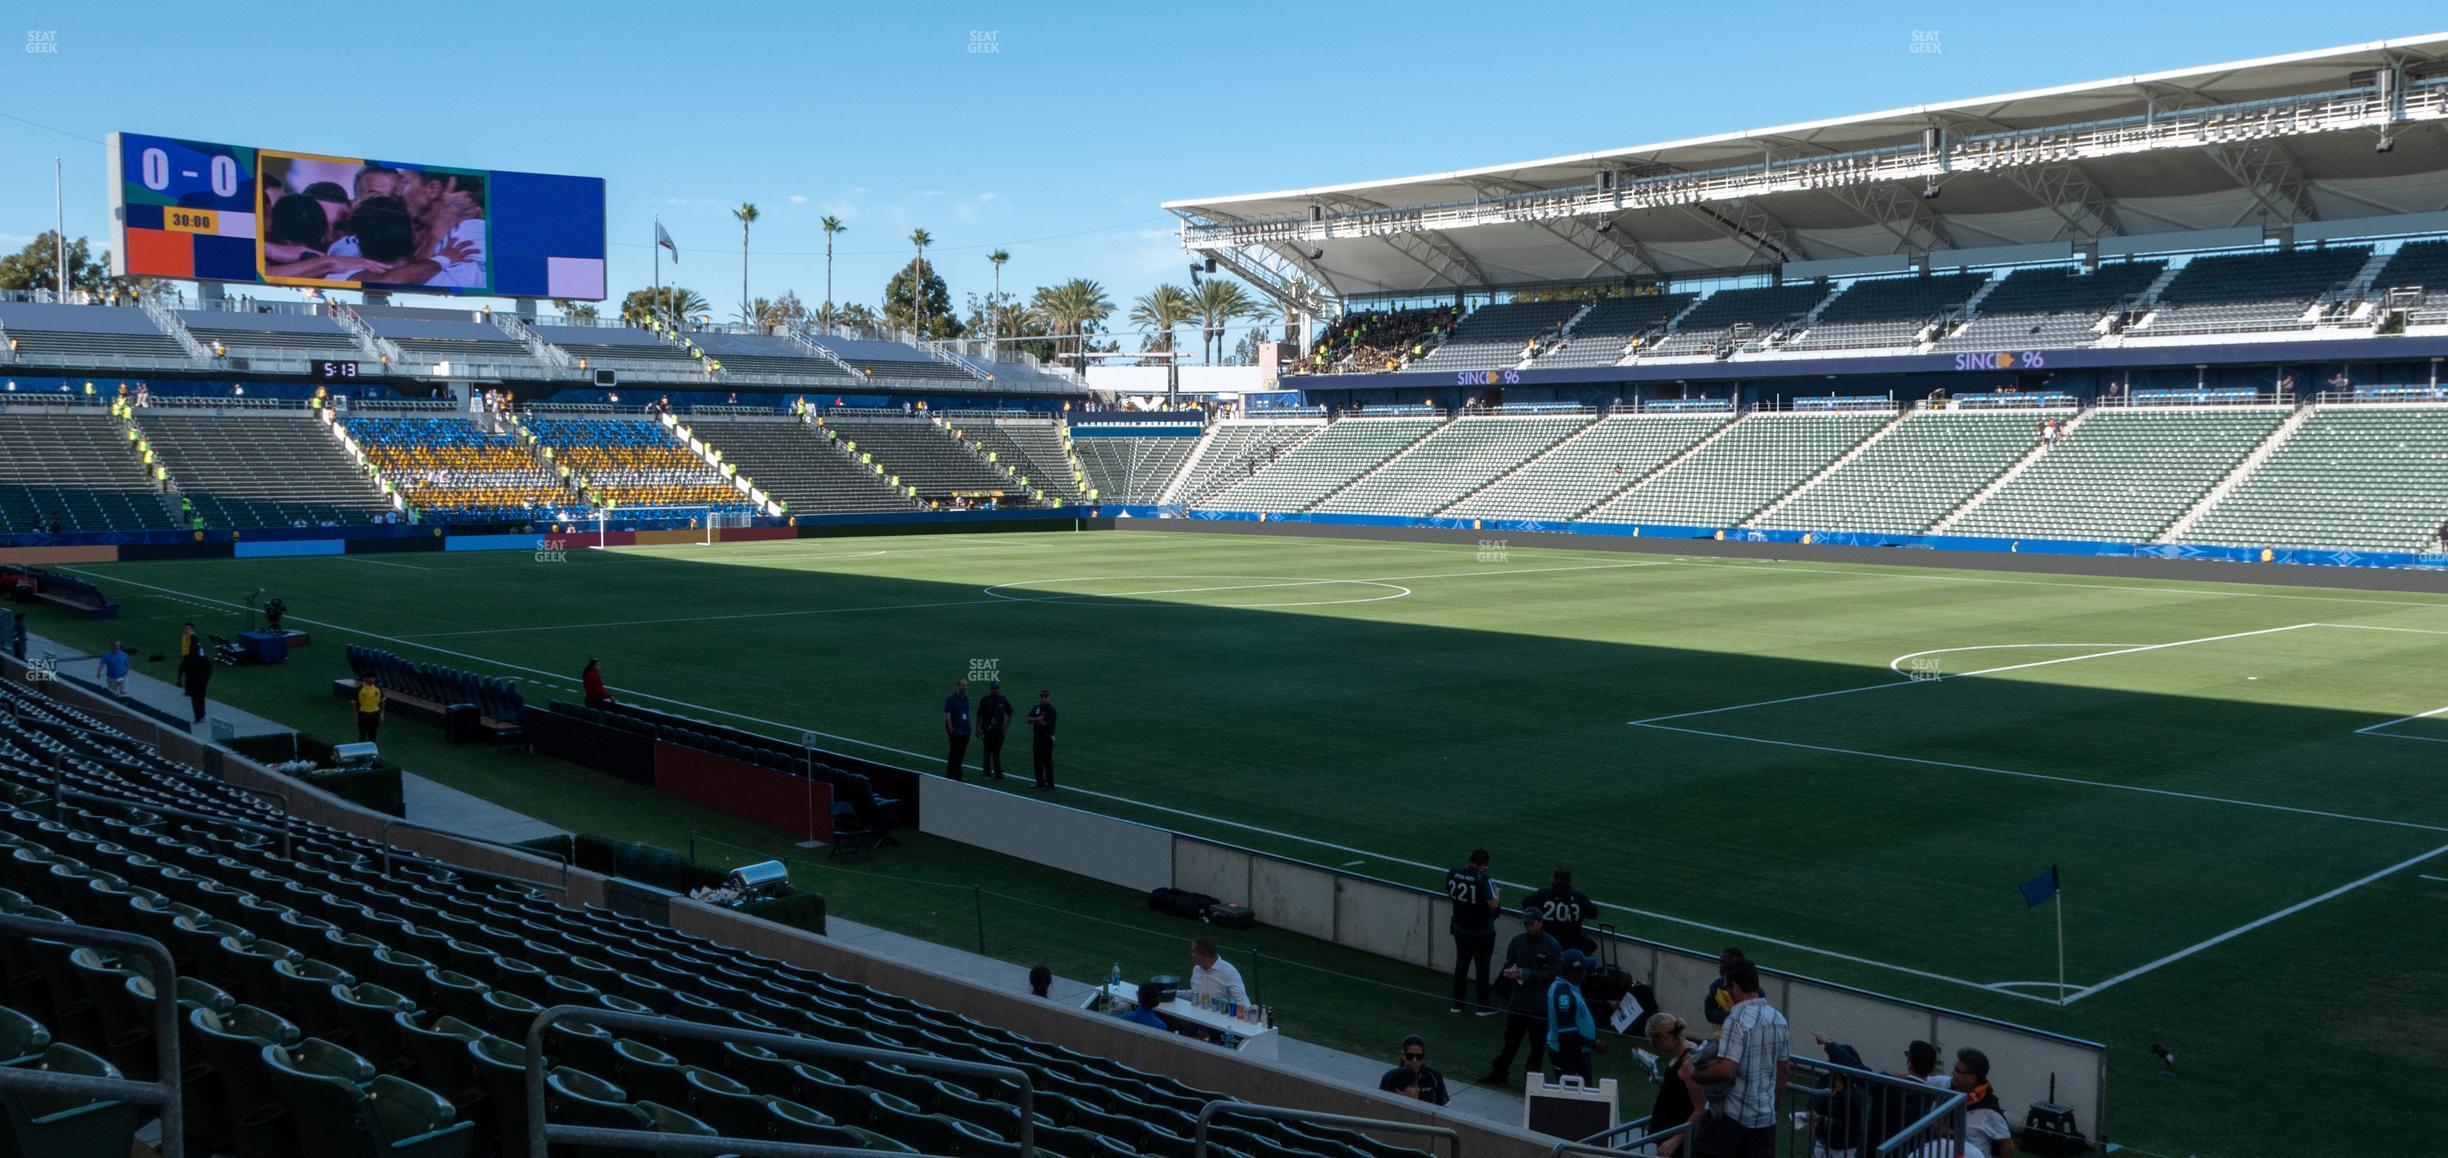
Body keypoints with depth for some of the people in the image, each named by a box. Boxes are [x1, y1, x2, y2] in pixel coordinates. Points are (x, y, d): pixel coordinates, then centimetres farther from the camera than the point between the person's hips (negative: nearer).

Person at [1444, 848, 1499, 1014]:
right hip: (1482, 932, -5)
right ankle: (1483, 1005, 21)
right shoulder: (1482, 879, -25)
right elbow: (1493, 904, -27)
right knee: (1482, 967, 10)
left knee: (1461, 963, 18)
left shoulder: (1452, 874, -8)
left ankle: (1457, 1003, 26)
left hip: (1460, 928, 5)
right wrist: (1495, 891, -7)